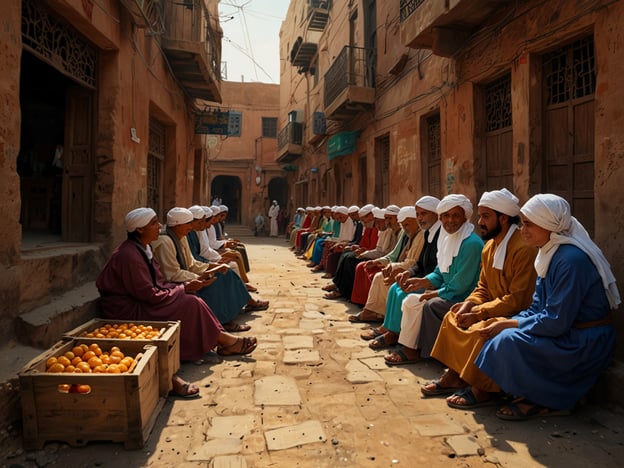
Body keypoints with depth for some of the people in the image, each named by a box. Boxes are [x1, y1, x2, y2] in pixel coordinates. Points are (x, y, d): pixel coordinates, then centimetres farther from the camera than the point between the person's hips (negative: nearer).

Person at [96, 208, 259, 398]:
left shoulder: (143, 249, 8)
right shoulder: (129, 255, -22)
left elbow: (158, 284, 10)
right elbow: (150, 295, -21)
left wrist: (184, 286, -5)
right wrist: (183, 288, -12)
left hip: (139, 303, 10)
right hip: (127, 312, -9)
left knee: (192, 301, -5)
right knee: (191, 305, -17)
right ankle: (224, 341, -2)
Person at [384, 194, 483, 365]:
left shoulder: (471, 243, -20)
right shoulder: (447, 238, 9)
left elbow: (460, 285, -22)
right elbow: (439, 273, 14)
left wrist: (433, 293, -13)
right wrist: (423, 281, -6)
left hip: (463, 300, -9)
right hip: (448, 294, 9)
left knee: (427, 305, -24)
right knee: (410, 300, -1)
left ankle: (412, 351, -5)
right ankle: (408, 347, 2)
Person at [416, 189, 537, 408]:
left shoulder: (524, 249, -22)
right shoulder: (490, 247, 8)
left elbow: (517, 300, -25)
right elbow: (483, 287, 13)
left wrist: (478, 312, -23)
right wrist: (469, 304, -7)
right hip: (495, 310, 10)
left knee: (481, 329, -29)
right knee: (453, 317, 1)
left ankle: (483, 389, -11)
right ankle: (454, 375, 6)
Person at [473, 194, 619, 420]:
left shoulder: (571, 259, -25)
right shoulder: (549, 253, 4)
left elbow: (556, 323, -25)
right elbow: (536, 308, 6)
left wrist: (508, 324, -15)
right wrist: (505, 324, -8)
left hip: (586, 345, -9)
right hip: (567, 335, 9)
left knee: (509, 340, -21)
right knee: (504, 334, -3)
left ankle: (549, 401, -1)